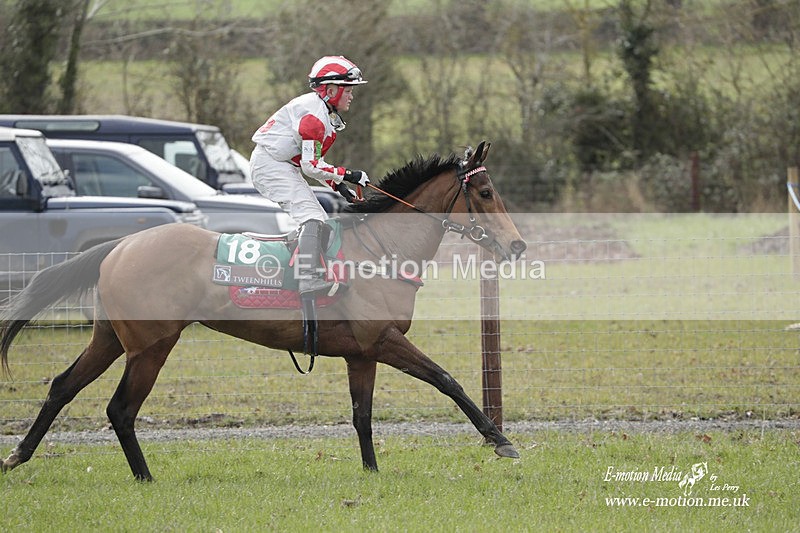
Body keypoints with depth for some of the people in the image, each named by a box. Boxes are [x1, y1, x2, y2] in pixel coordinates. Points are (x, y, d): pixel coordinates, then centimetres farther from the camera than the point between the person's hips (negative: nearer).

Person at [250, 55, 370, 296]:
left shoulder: (326, 113, 12)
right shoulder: (314, 115, -21)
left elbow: (312, 159, 18)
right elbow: (312, 166, -23)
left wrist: (338, 185, 8)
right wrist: (348, 175, -16)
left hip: (284, 165, 11)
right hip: (270, 163, -11)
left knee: (320, 220, 9)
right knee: (312, 217, -22)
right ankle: (308, 278, -30)